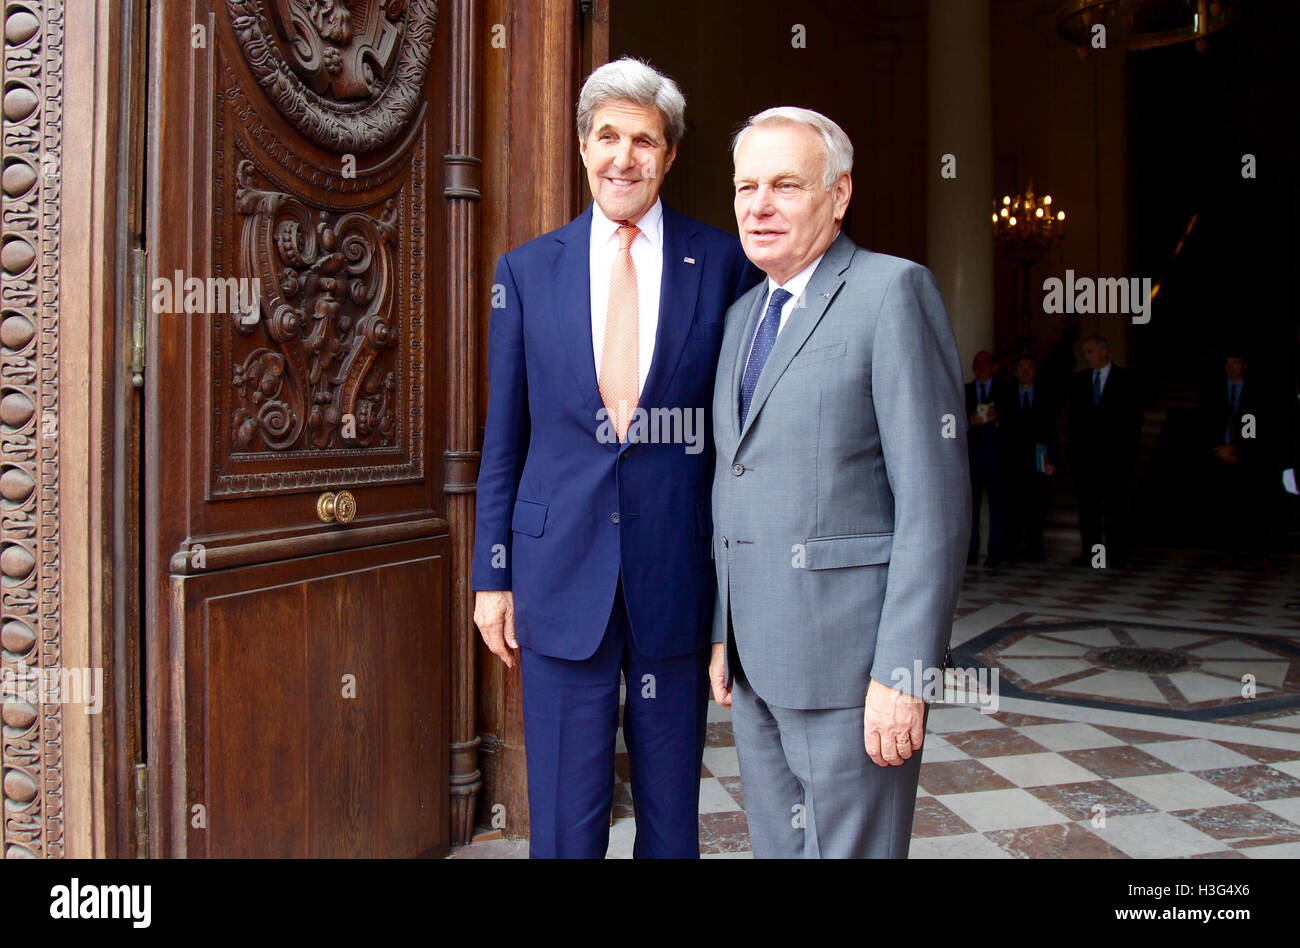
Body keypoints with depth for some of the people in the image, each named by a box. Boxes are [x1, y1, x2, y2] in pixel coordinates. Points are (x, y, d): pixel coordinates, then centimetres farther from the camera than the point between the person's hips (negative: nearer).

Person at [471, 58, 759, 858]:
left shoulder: (726, 264, 1)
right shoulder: (528, 270, 5)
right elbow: (504, 438, 7)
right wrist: (493, 576, 6)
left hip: (679, 574, 0)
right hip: (561, 577, 1)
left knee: (672, 811, 16)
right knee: (564, 820, 10)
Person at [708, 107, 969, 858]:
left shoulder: (894, 292, -9)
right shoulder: (744, 314, 14)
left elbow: (936, 500, -15)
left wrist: (904, 674, -18)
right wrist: (723, 632, 16)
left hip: (849, 652, -7)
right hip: (758, 653, 7)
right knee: (776, 842, 18)